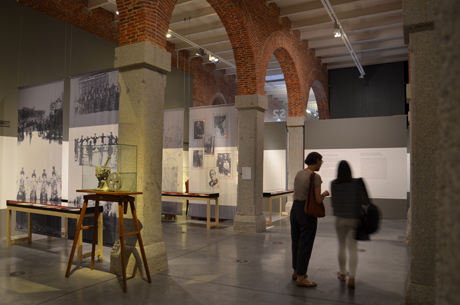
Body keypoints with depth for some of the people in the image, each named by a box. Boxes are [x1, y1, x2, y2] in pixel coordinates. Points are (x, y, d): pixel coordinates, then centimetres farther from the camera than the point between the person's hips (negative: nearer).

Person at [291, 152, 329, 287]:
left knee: (296, 242, 18)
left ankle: (296, 272, 32)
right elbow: (318, 200, -16)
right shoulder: (316, 177, -16)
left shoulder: (299, 173, 7)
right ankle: (300, 278, 9)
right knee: (305, 245, 2)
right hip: (307, 212, -8)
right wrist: (324, 194, 3)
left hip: (295, 209, 8)